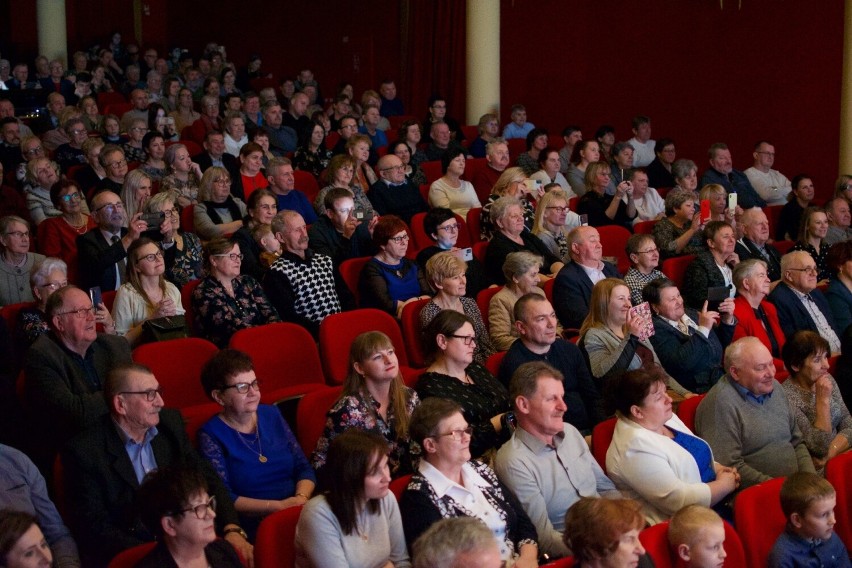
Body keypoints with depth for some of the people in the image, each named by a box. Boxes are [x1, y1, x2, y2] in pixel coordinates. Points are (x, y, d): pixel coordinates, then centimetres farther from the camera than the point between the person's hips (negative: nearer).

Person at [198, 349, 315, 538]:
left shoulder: (271, 415, 14)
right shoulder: (211, 434, -1)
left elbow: (304, 468, 14)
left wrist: (301, 498, -9)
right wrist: (278, 506, -16)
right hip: (254, 528, -6)